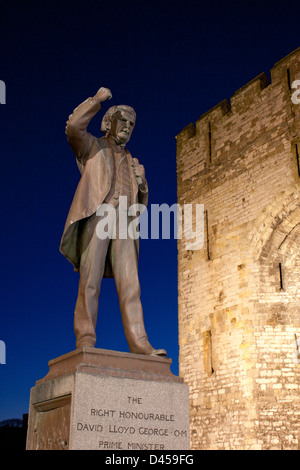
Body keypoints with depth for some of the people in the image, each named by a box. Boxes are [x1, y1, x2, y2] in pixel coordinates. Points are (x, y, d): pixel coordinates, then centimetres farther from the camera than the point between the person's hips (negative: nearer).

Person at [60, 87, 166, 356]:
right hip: (97, 215, -4)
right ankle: (85, 340, -13)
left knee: (130, 285, -8)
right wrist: (97, 99, 3)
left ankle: (139, 344, -15)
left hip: (122, 223, 4)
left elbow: (141, 202, 28)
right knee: (90, 281, -13)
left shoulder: (130, 160, 32)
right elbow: (74, 126, -3)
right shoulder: (92, 147, 20)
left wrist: (141, 180, 8)